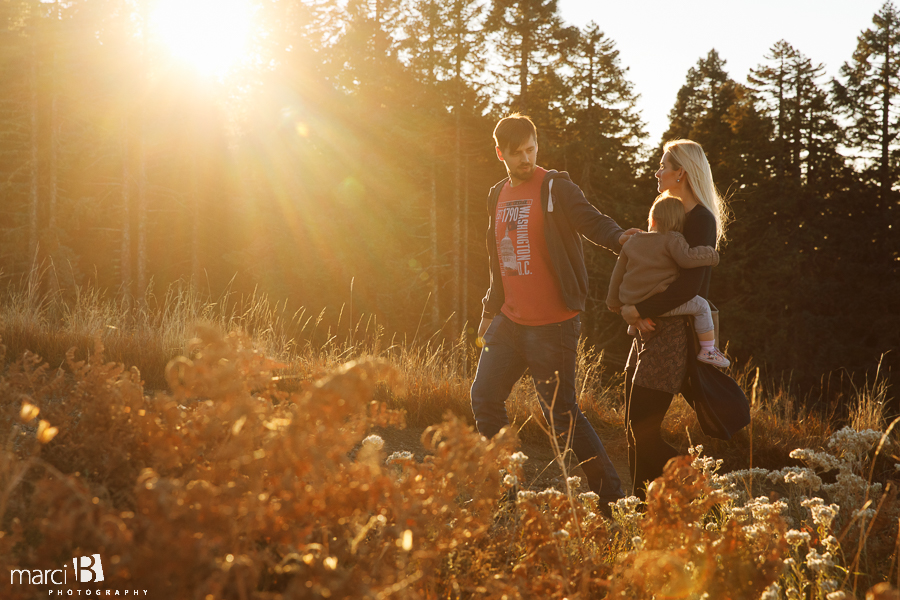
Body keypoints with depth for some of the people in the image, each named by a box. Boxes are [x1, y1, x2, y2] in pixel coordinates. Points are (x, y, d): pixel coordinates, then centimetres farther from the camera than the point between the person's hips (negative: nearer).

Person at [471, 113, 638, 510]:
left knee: (560, 412, -6)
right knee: (484, 397, 12)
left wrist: (619, 237, -40)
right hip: (510, 321, 7)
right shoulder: (498, 196, 13)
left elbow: (593, 221, -19)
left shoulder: (555, 189, -8)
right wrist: (490, 311, 23)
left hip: (552, 325, -7)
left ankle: (610, 495, 4)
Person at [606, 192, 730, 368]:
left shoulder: (632, 243, 12)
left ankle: (633, 329, 58)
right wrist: (710, 254, -9)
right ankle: (708, 350, 6)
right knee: (700, 305, 7)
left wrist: (613, 300, 30)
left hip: (631, 302, 7)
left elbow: (618, 274, 18)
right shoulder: (672, 240, -8)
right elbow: (686, 258, -27)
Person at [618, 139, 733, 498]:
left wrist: (639, 310, -16)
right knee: (634, 427, 8)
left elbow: (688, 287, -22)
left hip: (674, 333, -9)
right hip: (650, 330, 9)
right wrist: (630, 308, -2)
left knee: (644, 431, -11)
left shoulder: (700, 220, -12)